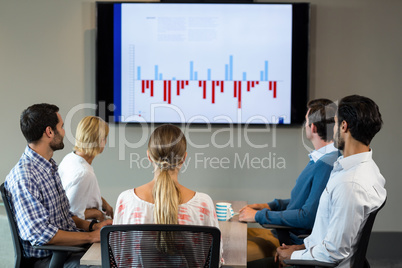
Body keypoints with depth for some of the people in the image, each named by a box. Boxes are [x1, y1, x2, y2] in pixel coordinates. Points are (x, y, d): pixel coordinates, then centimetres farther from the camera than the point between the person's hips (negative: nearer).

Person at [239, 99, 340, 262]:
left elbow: (308, 217, -26)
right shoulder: (320, 159, 11)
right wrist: (271, 206, 12)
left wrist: (260, 216, -16)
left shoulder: (327, 165, -24)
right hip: (285, 233, 11)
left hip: (298, 243, -11)